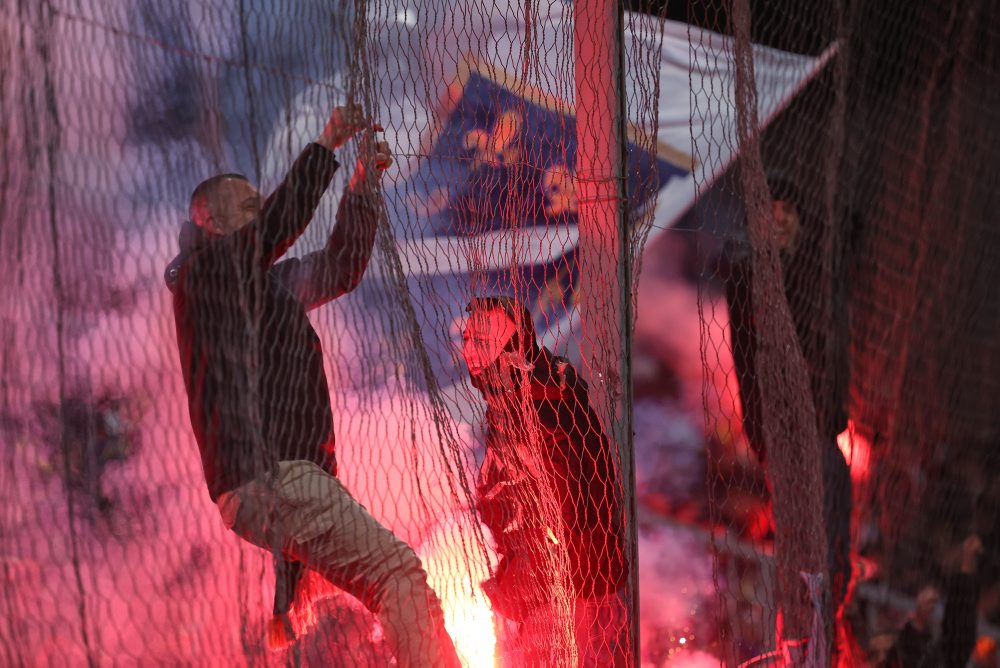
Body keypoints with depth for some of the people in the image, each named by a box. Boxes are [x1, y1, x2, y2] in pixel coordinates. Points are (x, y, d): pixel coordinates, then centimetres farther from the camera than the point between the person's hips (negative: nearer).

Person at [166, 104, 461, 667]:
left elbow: (342, 267, 28)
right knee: (398, 570, -21)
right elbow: (282, 223, -10)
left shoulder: (268, 282, 26)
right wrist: (328, 145, -3)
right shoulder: (206, 267, 2)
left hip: (290, 478, 10)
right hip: (267, 477, -10)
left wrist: (365, 182, 19)